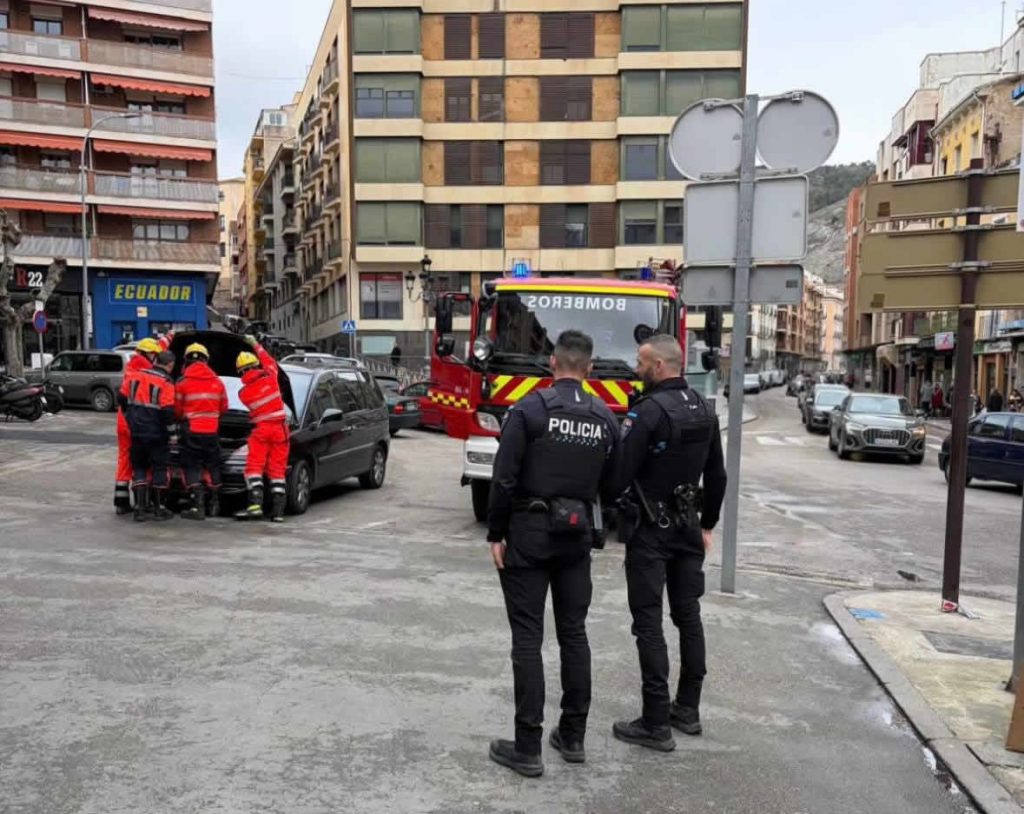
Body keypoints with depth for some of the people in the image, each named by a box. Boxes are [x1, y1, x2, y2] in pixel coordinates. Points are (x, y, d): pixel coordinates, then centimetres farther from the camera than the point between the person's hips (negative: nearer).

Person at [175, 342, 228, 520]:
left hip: (192, 432, -3)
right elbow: (223, 407, 13)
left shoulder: (183, 382, -6)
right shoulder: (217, 382, 5)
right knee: (213, 467, 16)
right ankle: (215, 504, 22)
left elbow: (177, 409, 1)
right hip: (212, 431, 4)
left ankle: (198, 507, -8)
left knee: (192, 468, 1)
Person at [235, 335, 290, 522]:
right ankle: (278, 511, 1)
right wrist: (255, 344, 31)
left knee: (254, 467, 2)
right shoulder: (270, 377, 0)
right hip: (280, 428, 2)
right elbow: (269, 361, 21)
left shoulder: (243, 392, -1)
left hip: (261, 429, -2)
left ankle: (255, 505, -14)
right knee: (278, 470, 5)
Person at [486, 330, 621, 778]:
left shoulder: (529, 409, -11)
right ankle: (573, 736, 24)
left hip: (529, 535, -4)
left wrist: (495, 534, -5)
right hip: (577, 537, 4)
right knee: (574, 634, 14)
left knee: (528, 639, 1)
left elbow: (504, 478, -13)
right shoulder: (606, 418, 3)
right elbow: (610, 486, 7)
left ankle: (528, 749, 7)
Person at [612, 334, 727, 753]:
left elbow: (621, 473, -21)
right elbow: (717, 476, 13)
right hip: (688, 527, 8)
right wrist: (707, 525, 21)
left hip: (650, 530, -8)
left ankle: (656, 723, 4)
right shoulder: (704, 409, 6)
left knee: (649, 623, -1)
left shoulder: (649, 410, -19)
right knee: (688, 615, 15)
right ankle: (688, 709, 27)